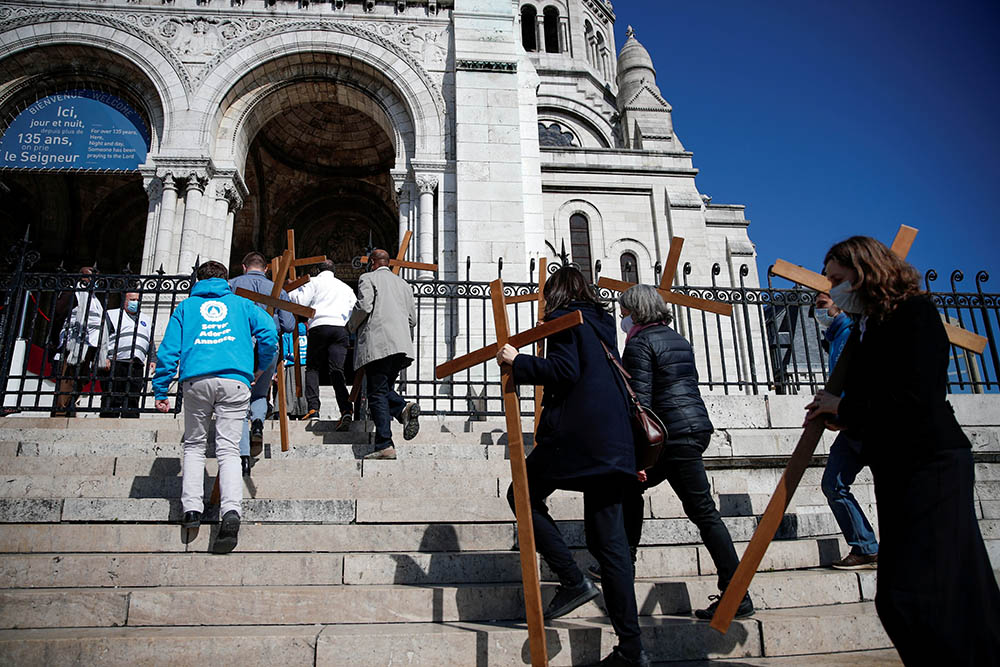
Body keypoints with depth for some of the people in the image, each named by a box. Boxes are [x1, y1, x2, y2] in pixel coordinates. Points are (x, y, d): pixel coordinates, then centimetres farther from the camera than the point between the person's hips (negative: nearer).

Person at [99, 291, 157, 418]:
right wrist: (105, 358, -10)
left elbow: (151, 343, 24)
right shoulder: (112, 315, 10)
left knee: (133, 400, 2)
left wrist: (152, 360, 10)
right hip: (116, 364, -4)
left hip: (137, 367, 4)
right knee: (112, 400, -6)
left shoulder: (146, 320, 25)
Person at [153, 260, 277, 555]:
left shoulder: (186, 306, 22)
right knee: (228, 448, -3)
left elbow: (169, 348, 13)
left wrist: (160, 390, 13)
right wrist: (262, 369, 17)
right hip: (235, 379, 0)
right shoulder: (241, 303, 21)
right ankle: (231, 510, -23)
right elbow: (269, 330, 6)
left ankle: (191, 507, 6)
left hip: (196, 380, 1)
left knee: (194, 444, 17)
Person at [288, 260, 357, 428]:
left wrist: (291, 291, 20)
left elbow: (300, 301, 3)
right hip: (341, 328, 3)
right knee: (337, 370, -5)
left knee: (312, 368, 7)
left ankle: (313, 409, -7)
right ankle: (346, 410, -24)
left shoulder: (315, 282, 13)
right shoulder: (345, 287, 27)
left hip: (320, 326, -3)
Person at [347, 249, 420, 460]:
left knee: (377, 394, -7)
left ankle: (385, 446, -14)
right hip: (401, 345, 6)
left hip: (377, 344, -6)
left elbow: (364, 306, -9)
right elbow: (412, 318, 20)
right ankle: (404, 408, -16)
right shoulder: (403, 283, 24)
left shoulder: (368, 278, 6)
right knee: (385, 388, 16)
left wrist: (351, 327, 8)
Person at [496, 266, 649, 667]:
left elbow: (564, 370, -15)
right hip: (615, 441, 8)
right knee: (608, 539, 7)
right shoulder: (601, 323, 23)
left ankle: (572, 581, 1)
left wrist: (517, 362, -7)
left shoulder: (564, 319, -1)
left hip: (577, 435, -8)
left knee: (522, 494, 13)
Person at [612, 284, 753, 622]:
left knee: (703, 512, -1)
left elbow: (640, 400, -16)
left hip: (675, 434, -9)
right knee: (629, 485, 14)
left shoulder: (640, 343, -9)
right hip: (697, 425, 9)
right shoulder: (678, 339, 18)